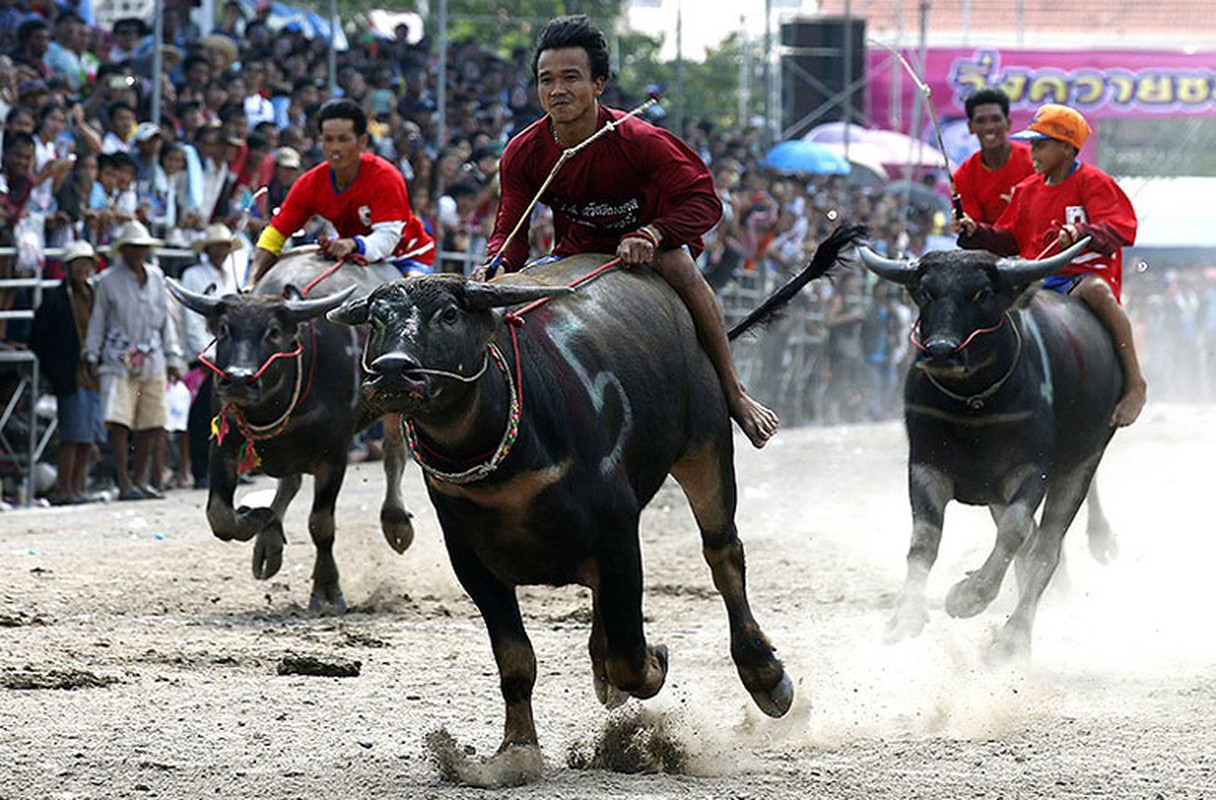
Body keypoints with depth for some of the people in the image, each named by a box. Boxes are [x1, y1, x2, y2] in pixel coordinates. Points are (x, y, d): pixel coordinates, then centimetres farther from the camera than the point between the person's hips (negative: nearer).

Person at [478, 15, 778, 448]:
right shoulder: (524, 153, -17)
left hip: (650, 242, -4)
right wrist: (498, 265, -35)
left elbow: (704, 201, -26)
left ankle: (733, 392, -29)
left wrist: (651, 235, -44)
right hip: (577, 255, 5)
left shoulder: (638, 141, -27)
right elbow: (510, 231, -10)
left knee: (678, 265, -37)